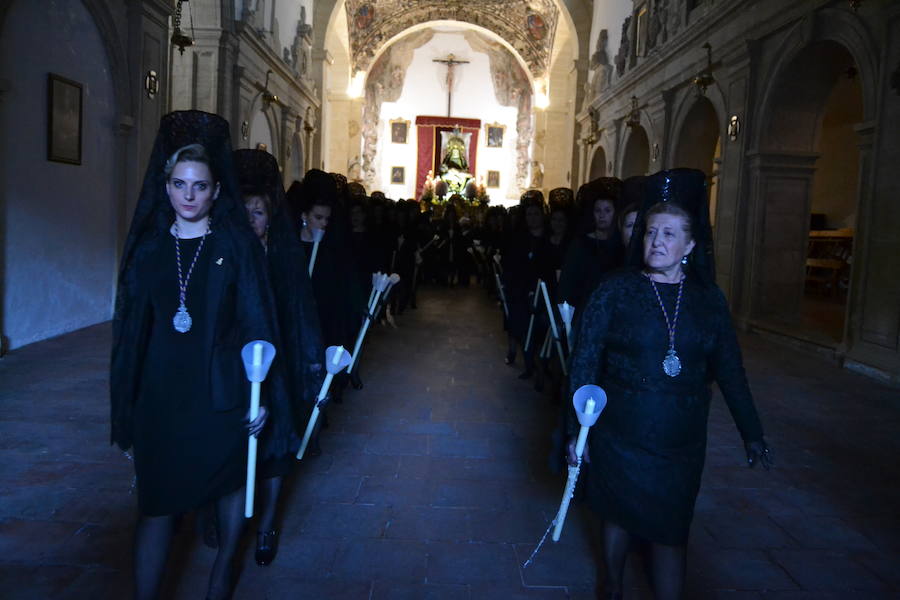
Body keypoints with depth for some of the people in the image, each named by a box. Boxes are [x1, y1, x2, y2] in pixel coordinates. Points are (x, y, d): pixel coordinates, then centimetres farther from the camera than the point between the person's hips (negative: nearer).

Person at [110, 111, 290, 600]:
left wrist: (263, 397, -9)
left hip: (220, 390, -2)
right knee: (156, 500, 4)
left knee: (229, 482, 15)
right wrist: (126, 401, 6)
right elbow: (133, 325, 7)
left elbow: (256, 323, -6)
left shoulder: (237, 245, -5)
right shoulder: (149, 246, 4)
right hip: (160, 391, 2)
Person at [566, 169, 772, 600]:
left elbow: (729, 371, 7)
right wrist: (576, 429, -8)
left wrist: (752, 432, 9)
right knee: (619, 516, 16)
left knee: (670, 532, 7)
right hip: (620, 436, -1)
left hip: (682, 443, 1)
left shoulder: (708, 299, 1)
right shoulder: (616, 290, -6)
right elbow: (585, 363, -6)